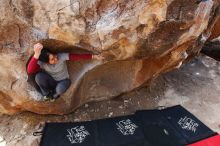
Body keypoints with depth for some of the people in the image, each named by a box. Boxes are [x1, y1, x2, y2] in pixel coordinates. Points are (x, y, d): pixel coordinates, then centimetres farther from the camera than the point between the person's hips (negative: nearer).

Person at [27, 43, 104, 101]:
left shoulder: (61, 56, -27)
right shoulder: (41, 63, -25)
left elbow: (78, 56, -28)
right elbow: (30, 71, -43)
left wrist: (93, 56, -34)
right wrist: (36, 54, -56)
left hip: (63, 81, -1)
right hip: (51, 82, 1)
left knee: (60, 89, -38)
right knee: (38, 76, -31)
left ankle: (54, 95, 2)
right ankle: (46, 94, -1)